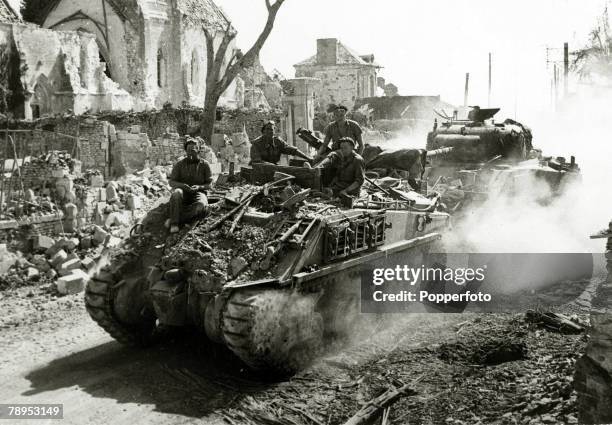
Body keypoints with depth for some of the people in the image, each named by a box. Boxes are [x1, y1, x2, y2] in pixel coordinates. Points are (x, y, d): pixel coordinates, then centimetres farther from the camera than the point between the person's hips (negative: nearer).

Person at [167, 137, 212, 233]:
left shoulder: (205, 165, 1)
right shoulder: (179, 164, 2)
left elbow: (209, 185, 2)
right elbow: (171, 182, 0)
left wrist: (199, 187, -19)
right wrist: (183, 185, -21)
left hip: (198, 193, 0)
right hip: (183, 192, 1)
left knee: (202, 206, -36)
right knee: (177, 193, -38)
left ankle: (173, 219, -30)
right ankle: (174, 223, -37)